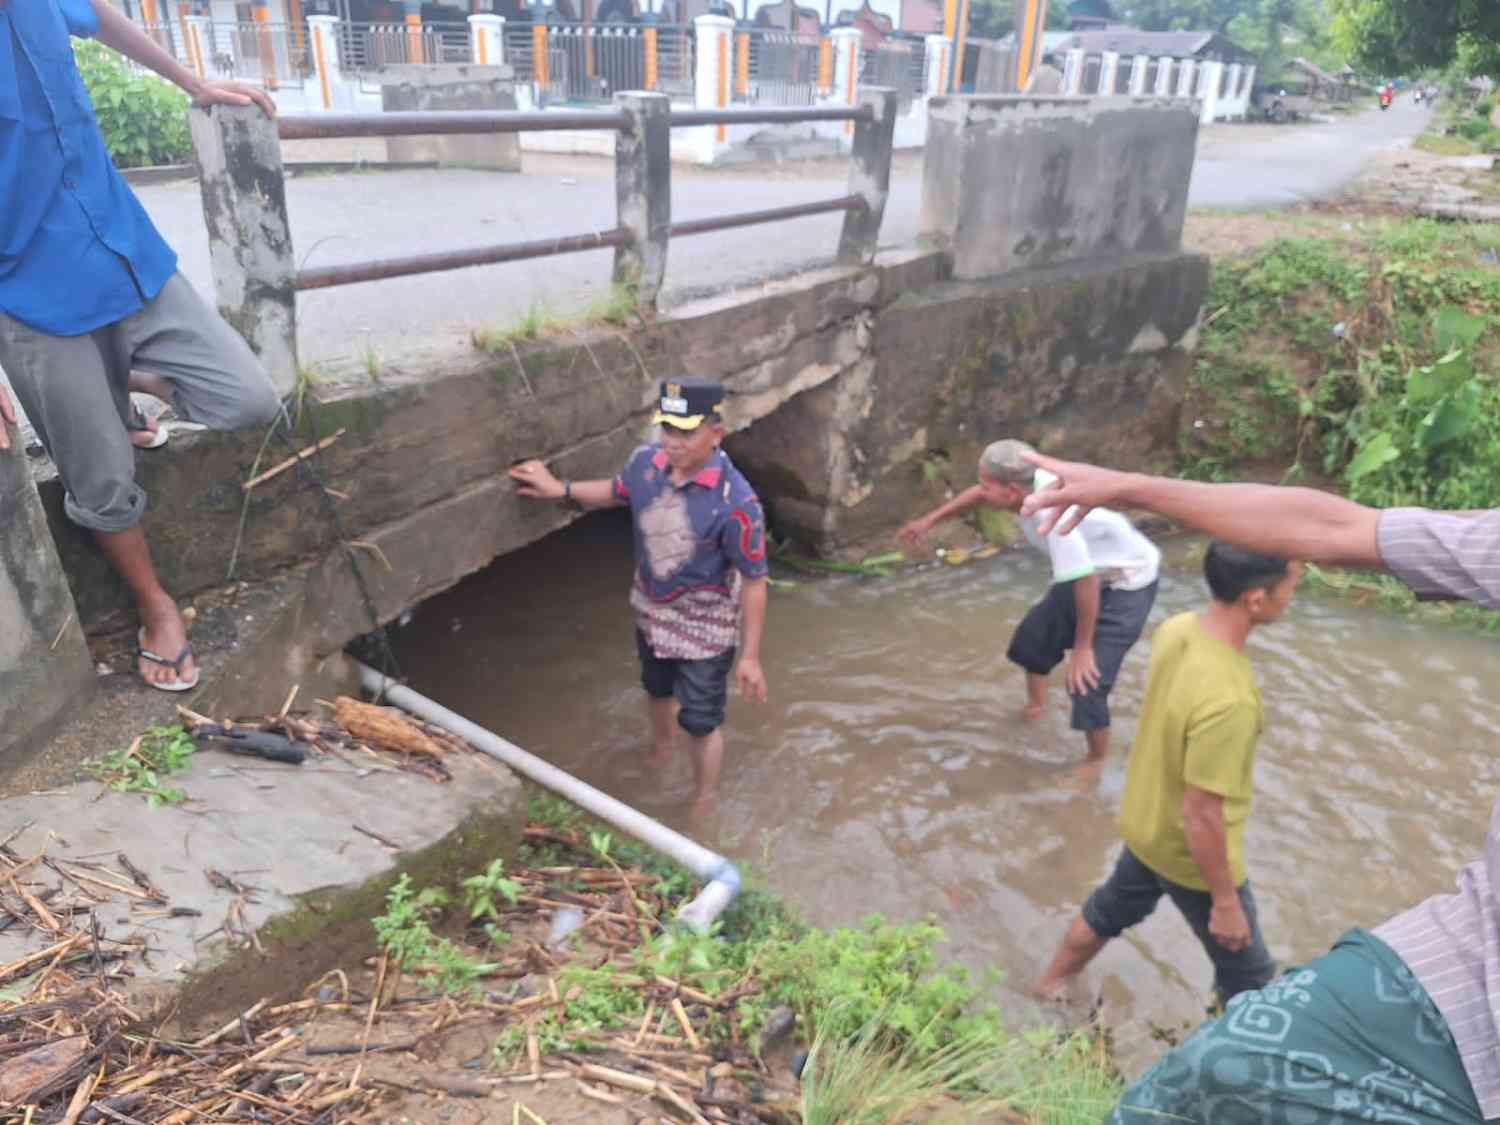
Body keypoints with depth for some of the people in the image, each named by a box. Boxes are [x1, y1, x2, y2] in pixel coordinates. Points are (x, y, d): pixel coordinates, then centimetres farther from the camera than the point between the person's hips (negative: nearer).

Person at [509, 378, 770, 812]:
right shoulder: (645, 462, -17)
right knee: (657, 690, 31)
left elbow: (754, 581, -23)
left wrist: (750, 656, -18)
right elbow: (617, 492, 9)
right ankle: (661, 749, 65)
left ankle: (703, 803, 39)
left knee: (699, 722, 10)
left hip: (704, 627, -6)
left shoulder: (735, 501, -33)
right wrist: (561, 489, 2)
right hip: (650, 610, 6)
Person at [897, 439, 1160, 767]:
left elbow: (1087, 584, -35)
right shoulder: (1025, 483, -17)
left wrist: (1082, 647, -23)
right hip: (1088, 574, 9)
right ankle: (1036, 704, 50)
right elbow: (979, 494, 6)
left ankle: (1097, 762, 13)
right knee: (1034, 635, 22)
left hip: (1127, 584, -9)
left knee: (1085, 678, -12)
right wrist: (930, 520, 13)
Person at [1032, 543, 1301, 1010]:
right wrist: (1225, 903, -16)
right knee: (1247, 974, 19)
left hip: (1145, 823, 8)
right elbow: (1201, 817, -29)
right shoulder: (1228, 700, -39)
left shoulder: (1175, 629, -15)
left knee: (1111, 910, 33)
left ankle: (1052, 982, 54)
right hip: (1193, 857, -8)